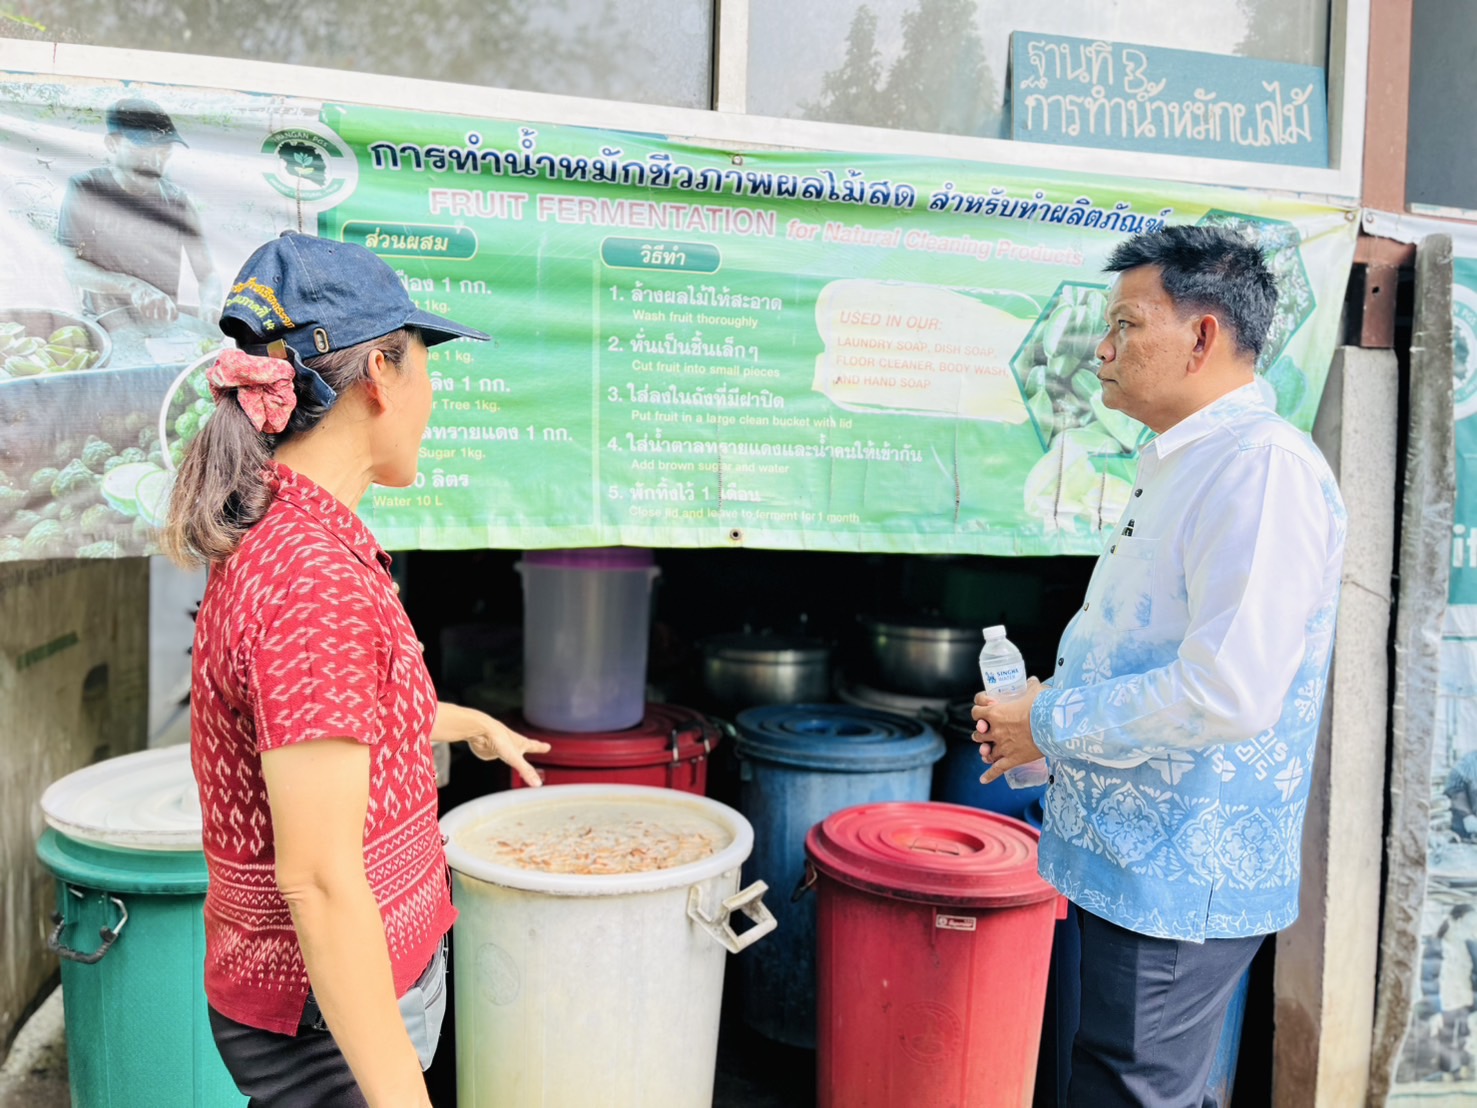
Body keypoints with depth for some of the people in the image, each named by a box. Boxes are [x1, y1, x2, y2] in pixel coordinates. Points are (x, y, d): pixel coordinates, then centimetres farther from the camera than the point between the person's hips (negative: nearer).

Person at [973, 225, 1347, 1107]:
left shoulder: (1263, 465, -19)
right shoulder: (1184, 465, 14)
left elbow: (1227, 693, -28)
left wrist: (1051, 725, -16)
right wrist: (1046, 710, 6)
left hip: (1180, 878, -10)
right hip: (1141, 861, 10)